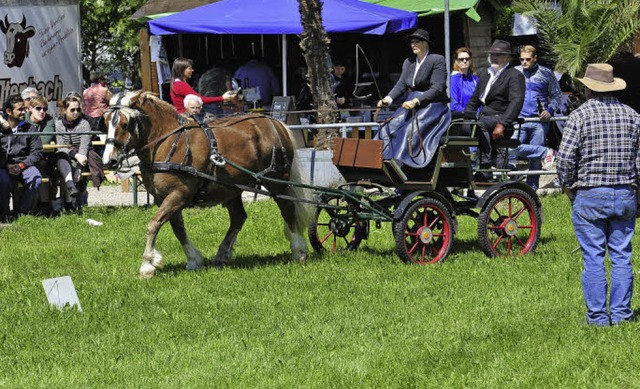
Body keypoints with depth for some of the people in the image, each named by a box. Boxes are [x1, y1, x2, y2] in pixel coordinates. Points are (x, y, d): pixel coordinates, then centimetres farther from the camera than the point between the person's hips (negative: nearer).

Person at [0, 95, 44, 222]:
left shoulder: (29, 128, 10)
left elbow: (36, 152, 5)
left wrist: (21, 166, -10)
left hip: (24, 165, 2)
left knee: (36, 180, -30)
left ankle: (21, 212, -13)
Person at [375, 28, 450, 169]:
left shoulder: (437, 60, -6)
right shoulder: (408, 62, 16)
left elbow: (437, 89, -15)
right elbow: (401, 84, 7)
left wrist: (416, 101, -26)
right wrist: (388, 99, -12)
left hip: (434, 105, -7)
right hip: (412, 105, 7)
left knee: (411, 129, -30)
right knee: (389, 126, -16)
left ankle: (401, 161, -32)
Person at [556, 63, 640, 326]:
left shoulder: (579, 116, -8)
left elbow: (565, 159, -12)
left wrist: (568, 187, 2)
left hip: (589, 196, -3)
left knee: (593, 259, 1)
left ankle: (597, 316, 3)